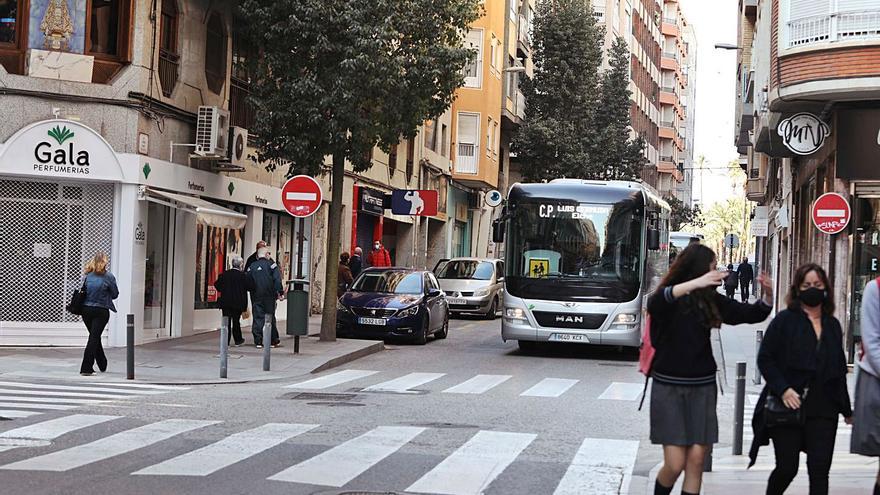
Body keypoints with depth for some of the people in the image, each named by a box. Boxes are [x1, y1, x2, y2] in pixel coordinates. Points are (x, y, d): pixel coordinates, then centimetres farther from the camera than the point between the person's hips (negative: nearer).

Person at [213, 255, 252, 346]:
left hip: (225, 302, 2)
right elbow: (250, 287, -11)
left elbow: (217, 285, 3)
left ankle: (225, 341, 0)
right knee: (236, 321, 10)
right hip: (238, 303, -2)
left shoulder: (224, 274, 0)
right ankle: (238, 340, 19)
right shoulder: (243, 276, -10)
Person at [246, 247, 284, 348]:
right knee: (271, 318, 7)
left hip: (256, 297, 2)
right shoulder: (271, 264, -4)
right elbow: (277, 280, -13)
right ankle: (274, 341, 11)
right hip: (269, 296, -2)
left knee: (257, 318, 4)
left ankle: (258, 342, 1)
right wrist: (280, 292, -12)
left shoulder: (252, 266, 6)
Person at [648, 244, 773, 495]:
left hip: (702, 388, 4)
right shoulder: (667, 299, -9)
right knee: (674, 464, -6)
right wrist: (695, 283, -46)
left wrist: (767, 296, -12)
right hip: (669, 387, -4)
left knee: (696, 460, -1)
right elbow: (656, 303, -34)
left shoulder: (711, 300, 4)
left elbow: (752, 314, 9)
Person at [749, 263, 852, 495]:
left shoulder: (833, 325, 13)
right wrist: (783, 389, -16)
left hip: (823, 409, 3)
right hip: (788, 408, -3)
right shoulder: (785, 320, -1)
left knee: (820, 471, -3)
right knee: (787, 468, 0)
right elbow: (765, 358, -4)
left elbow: (839, 370, 19)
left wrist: (846, 409, 20)